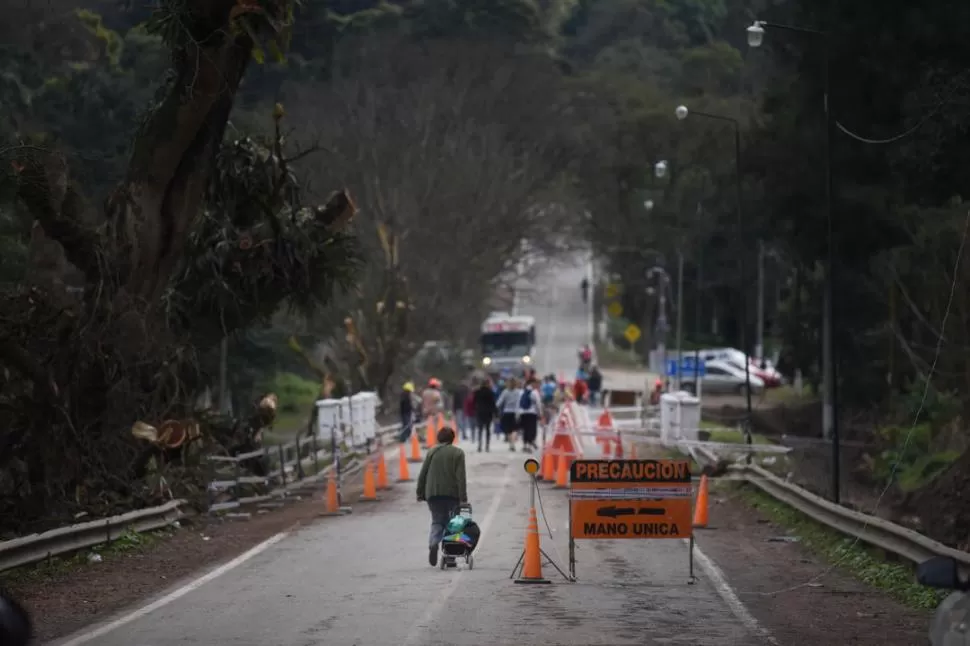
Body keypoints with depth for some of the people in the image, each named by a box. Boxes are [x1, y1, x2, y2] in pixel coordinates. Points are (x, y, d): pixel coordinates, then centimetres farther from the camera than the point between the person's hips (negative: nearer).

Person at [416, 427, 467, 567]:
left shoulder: (432, 452, 6)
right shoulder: (458, 453, -1)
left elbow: (423, 474, 6)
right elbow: (461, 477, -8)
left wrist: (420, 493, 14)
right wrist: (463, 497, -9)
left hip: (433, 493, 2)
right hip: (452, 494, -2)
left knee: (437, 521, 10)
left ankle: (433, 543, -20)